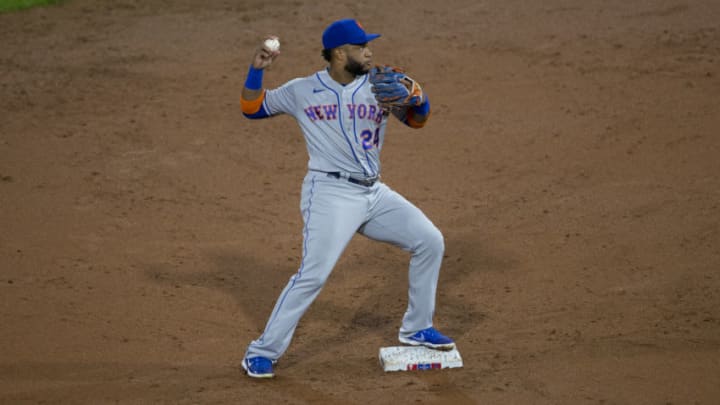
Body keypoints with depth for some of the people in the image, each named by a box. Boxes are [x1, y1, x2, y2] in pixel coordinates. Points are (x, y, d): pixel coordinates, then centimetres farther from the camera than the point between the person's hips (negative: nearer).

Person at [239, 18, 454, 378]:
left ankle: (416, 329, 20)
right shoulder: (302, 91, 1)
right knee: (313, 274, -19)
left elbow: (416, 120, 0)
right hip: (330, 193, -5)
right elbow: (252, 108, 7)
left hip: (374, 193, 5)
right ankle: (262, 352, -8)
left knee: (430, 242, 2)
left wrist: (418, 100, -23)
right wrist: (257, 69, -9)